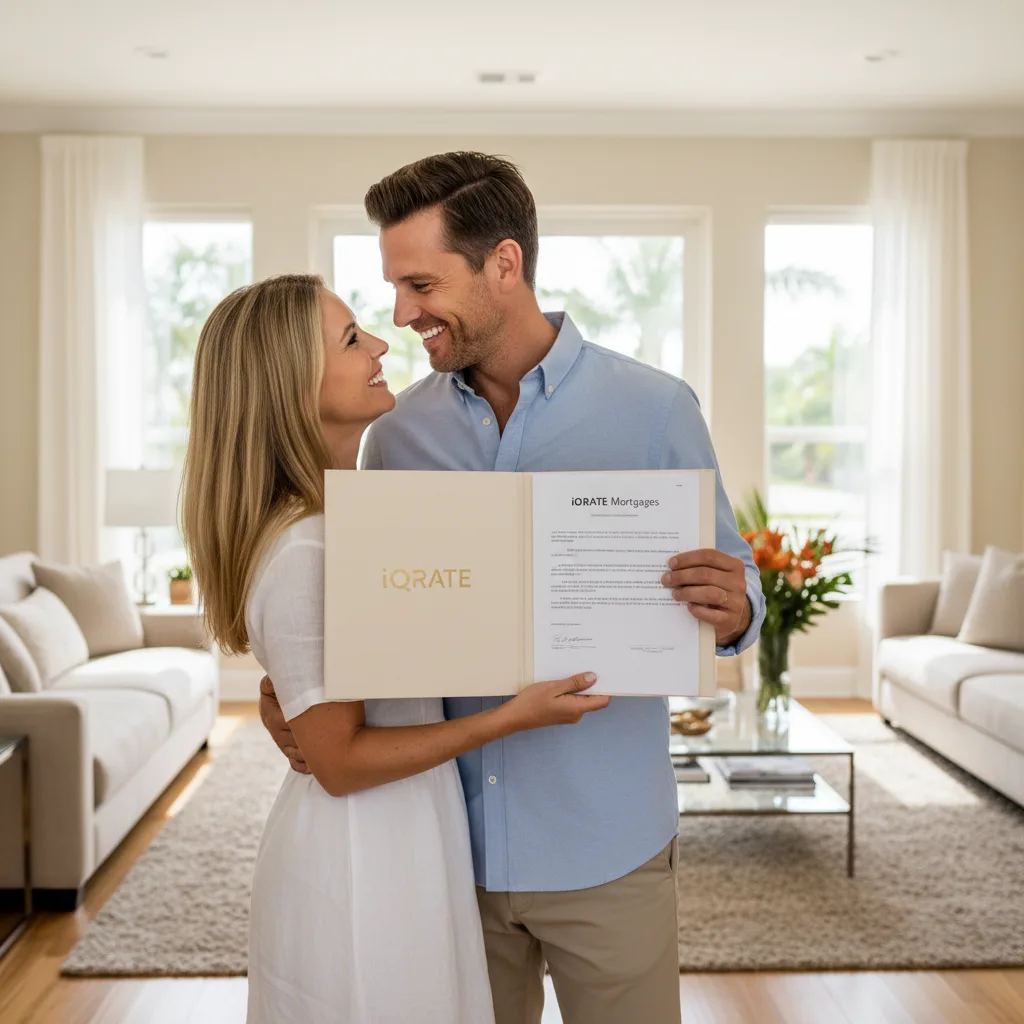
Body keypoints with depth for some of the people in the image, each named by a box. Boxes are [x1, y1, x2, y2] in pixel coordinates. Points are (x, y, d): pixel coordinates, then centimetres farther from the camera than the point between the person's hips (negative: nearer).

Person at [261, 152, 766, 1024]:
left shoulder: (654, 410, -8)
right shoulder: (401, 430, 2)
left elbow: (733, 586, -1)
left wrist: (732, 614, -24)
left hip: (604, 845, -3)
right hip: (450, 841, 3)